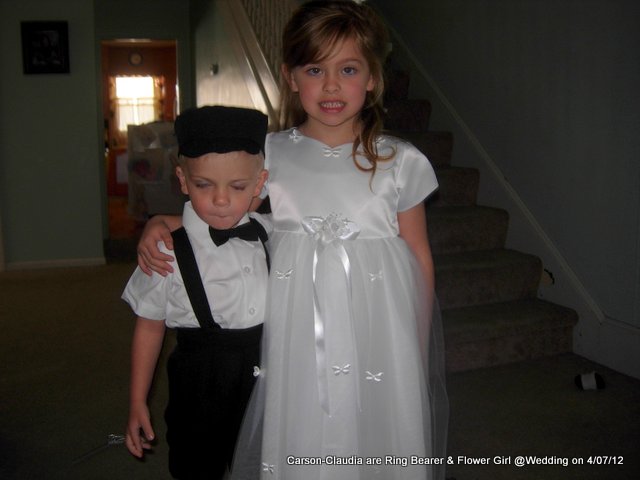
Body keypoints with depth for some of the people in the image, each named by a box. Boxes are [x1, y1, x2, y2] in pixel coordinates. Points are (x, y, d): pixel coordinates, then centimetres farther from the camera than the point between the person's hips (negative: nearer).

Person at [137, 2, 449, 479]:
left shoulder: (400, 162, -1)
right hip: (292, 345, 1)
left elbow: (420, 261, 5)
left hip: (376, 348, 0)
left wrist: (418, 351, 7)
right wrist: (160, 224, -8)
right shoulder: (267, 155, 0)